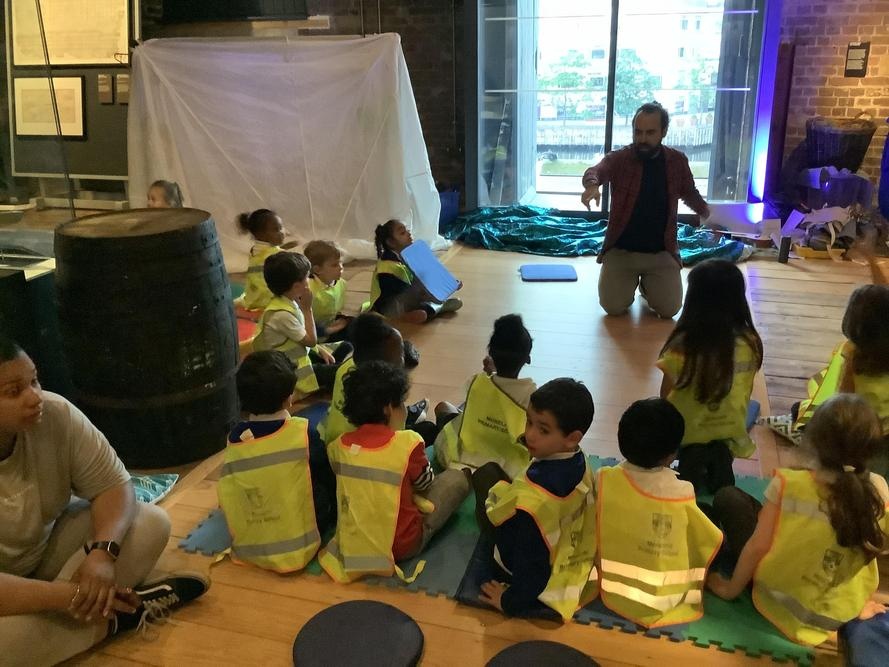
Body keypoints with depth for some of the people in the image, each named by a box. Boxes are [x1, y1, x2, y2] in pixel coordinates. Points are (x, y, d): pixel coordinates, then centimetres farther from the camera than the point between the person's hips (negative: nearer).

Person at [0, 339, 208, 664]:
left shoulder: (55, 414, -19)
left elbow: (113, 485, -13)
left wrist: (102, 552, -32)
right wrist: (66, 596, -39)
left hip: (47, 547, 5)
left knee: (151, 523, -14)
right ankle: (118, 616, -14)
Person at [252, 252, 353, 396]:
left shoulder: (288, 301, 0)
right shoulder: (282, 314, -28)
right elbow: (311, 340, -18)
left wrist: (320, 350, 3)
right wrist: (307, 308, -16)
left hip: (300, 356, 10)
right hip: (294, 371, -9)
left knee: (346, 347, 12)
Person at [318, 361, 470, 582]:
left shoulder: (337, 446, -6)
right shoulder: (407, 443, -21)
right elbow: (426, 485, -1)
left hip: (352, 544, 5)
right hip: (402, 545, -5)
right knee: (457, 478, 8)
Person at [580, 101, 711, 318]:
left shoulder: (677, 161, 0)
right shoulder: (618, 158, -8)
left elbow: (690, 193, 19)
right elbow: (595, 170, -30)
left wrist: (705, 211, 3)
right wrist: (592, 184, -52)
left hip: (661, 252, 2)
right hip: (621, 249, -1)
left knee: (669, 309, -9)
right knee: (613, 307, -12)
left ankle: (647, 284, 25)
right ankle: (631, 281, 23)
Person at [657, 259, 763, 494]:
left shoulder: (682, 346, -28)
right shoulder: (749, 343, -17)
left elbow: (666, 395, -14)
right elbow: (746, 391, -1)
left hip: (689, 433, -3)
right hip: (729, 431, 3)